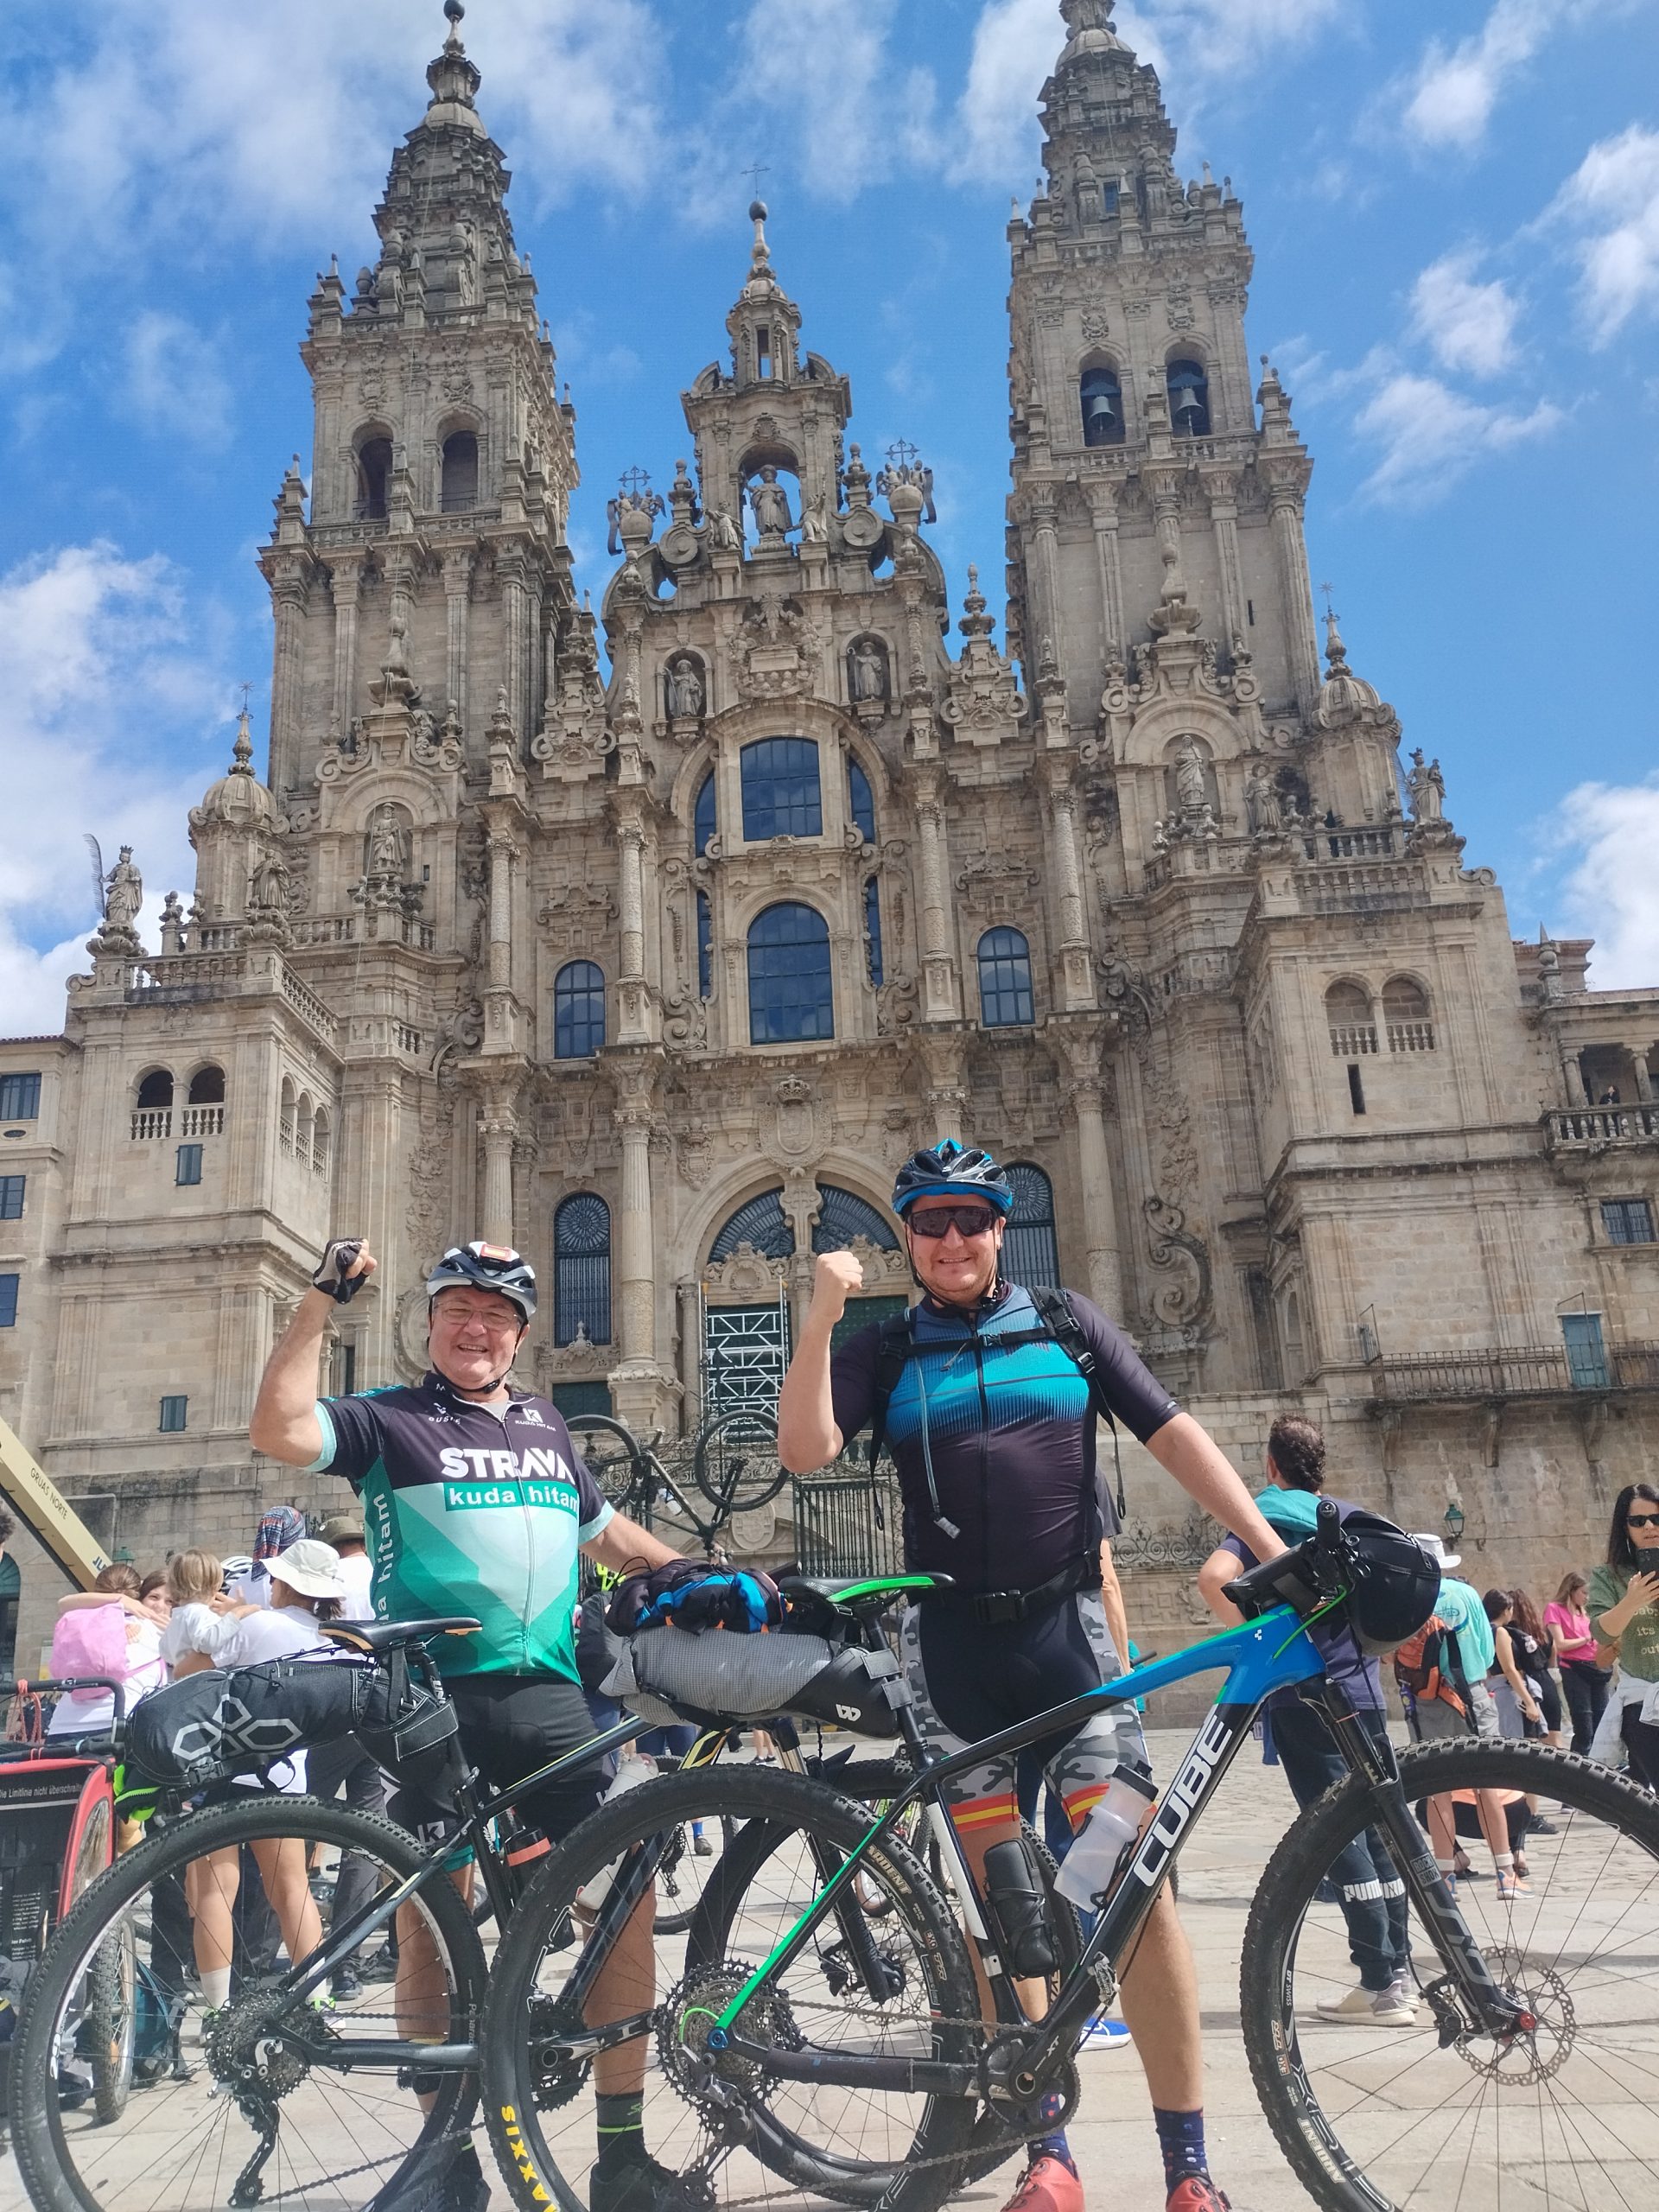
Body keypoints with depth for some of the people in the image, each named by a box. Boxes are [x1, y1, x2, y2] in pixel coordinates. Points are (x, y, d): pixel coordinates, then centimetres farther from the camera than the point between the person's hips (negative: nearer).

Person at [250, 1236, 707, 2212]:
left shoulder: (545, 1422, 19)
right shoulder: (388, 1421, 5)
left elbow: (602, 1528, 31)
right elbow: (281, 1431, -13)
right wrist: (322, 1302, -12)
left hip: (548, 1694, 4)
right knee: (430, 1921, 1)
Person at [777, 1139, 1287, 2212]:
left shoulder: (1067, 1325, 8)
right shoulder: (885, 1351, 8)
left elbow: (1173, 1434, 3)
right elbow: (804, 1449, -7)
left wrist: (1269, 1544, -7)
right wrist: (823, 1313, -17)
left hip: (1069, 1629, -1)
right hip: (955, 1643, 1)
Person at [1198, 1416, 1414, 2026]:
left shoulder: (1262, 1518, -3)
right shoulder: (1350, 1518, 8)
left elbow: (1214, 1576, -21)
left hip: (1302, 1700, -4)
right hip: (1363, 1692, 5)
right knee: (1376, 1827, 14)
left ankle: (1381, 1985, -1)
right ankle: (1400, 1970, 20)